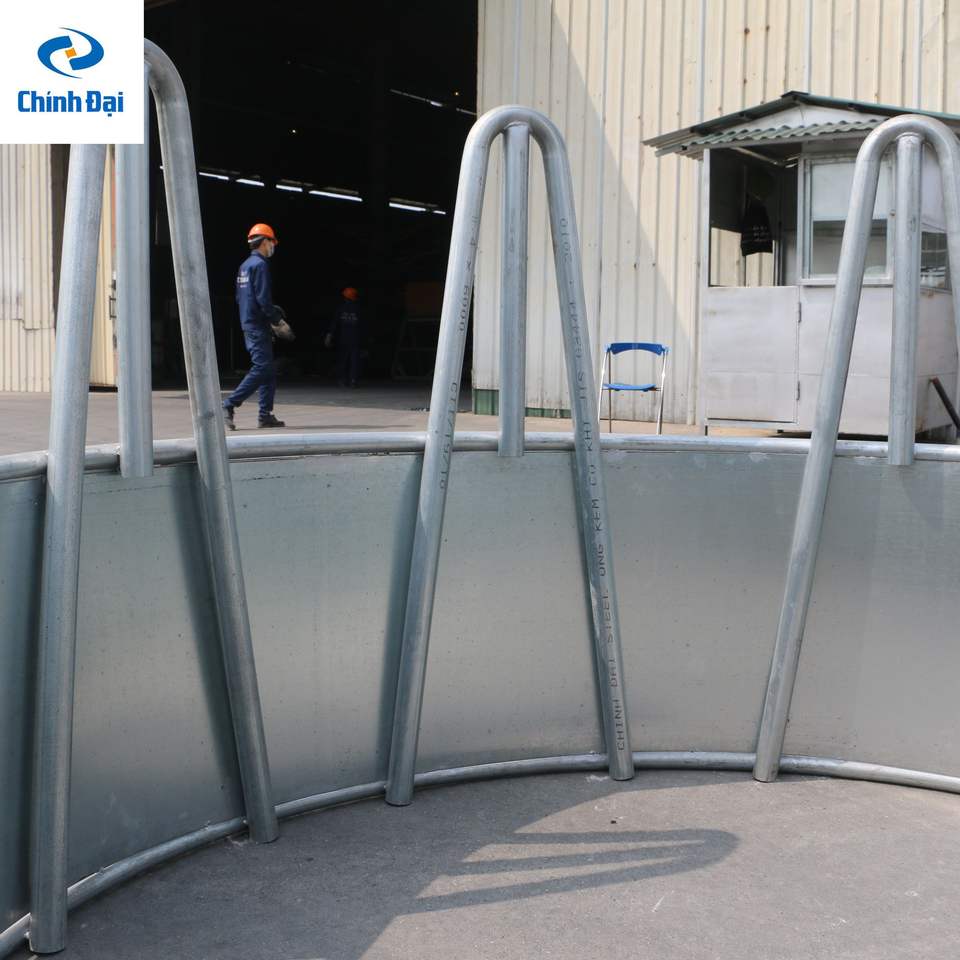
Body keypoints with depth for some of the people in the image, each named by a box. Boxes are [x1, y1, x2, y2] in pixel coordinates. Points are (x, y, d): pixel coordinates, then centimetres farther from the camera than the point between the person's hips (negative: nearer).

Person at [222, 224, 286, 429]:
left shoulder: (244, 266, 17)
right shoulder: (260, 264, -12)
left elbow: (240, 297, 19)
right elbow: (263, 299, -20)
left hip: (248, 325, 10)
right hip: (258, 326, -10)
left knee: (268, 371, 10)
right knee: (261, 369, -10)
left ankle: (266, 415, 9)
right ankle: (228, 405, -14)